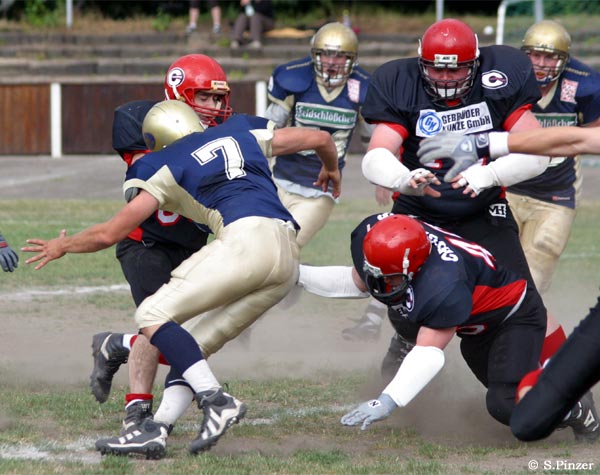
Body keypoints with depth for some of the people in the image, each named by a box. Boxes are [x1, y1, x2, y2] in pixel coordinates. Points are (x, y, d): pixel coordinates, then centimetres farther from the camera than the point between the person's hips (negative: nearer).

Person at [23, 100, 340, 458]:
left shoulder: (166, 167, 14)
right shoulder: (242, 131, 29)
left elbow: (110, 233, 14)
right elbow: (320, 138, 36)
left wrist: (62, 246, 33)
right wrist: (332, 170, 59)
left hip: (248, 239, -7)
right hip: (288, 259, 7)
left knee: (153, 314, -2)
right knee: (196, 345, 14)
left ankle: (217, 401, -17)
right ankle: (155, 432, 3)